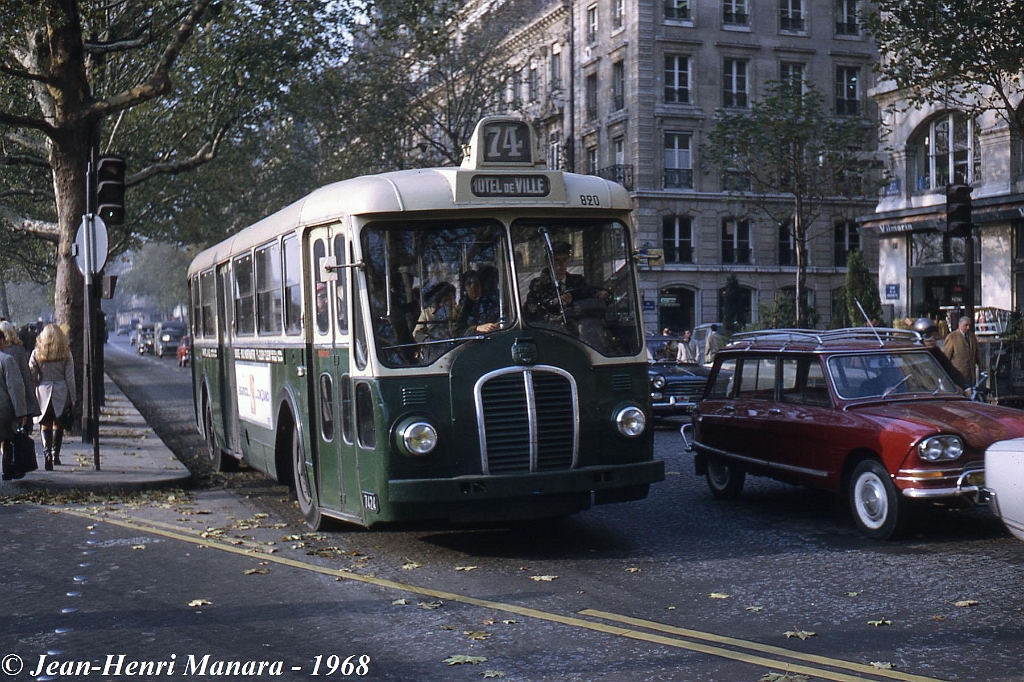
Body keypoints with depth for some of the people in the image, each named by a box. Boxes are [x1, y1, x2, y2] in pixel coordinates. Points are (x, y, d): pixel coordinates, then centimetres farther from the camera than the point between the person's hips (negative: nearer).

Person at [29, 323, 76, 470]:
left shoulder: (36, 353, -1)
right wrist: (72, 398, 3)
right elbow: (70, 378, -3)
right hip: (61, 393, 0)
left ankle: (47, 452, -15)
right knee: (58, 423, 16)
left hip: (43, 393, 0)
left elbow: (30, 377, 0)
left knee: (45, 425, 4)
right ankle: (55, 453, 20)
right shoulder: (66, 353, -3)